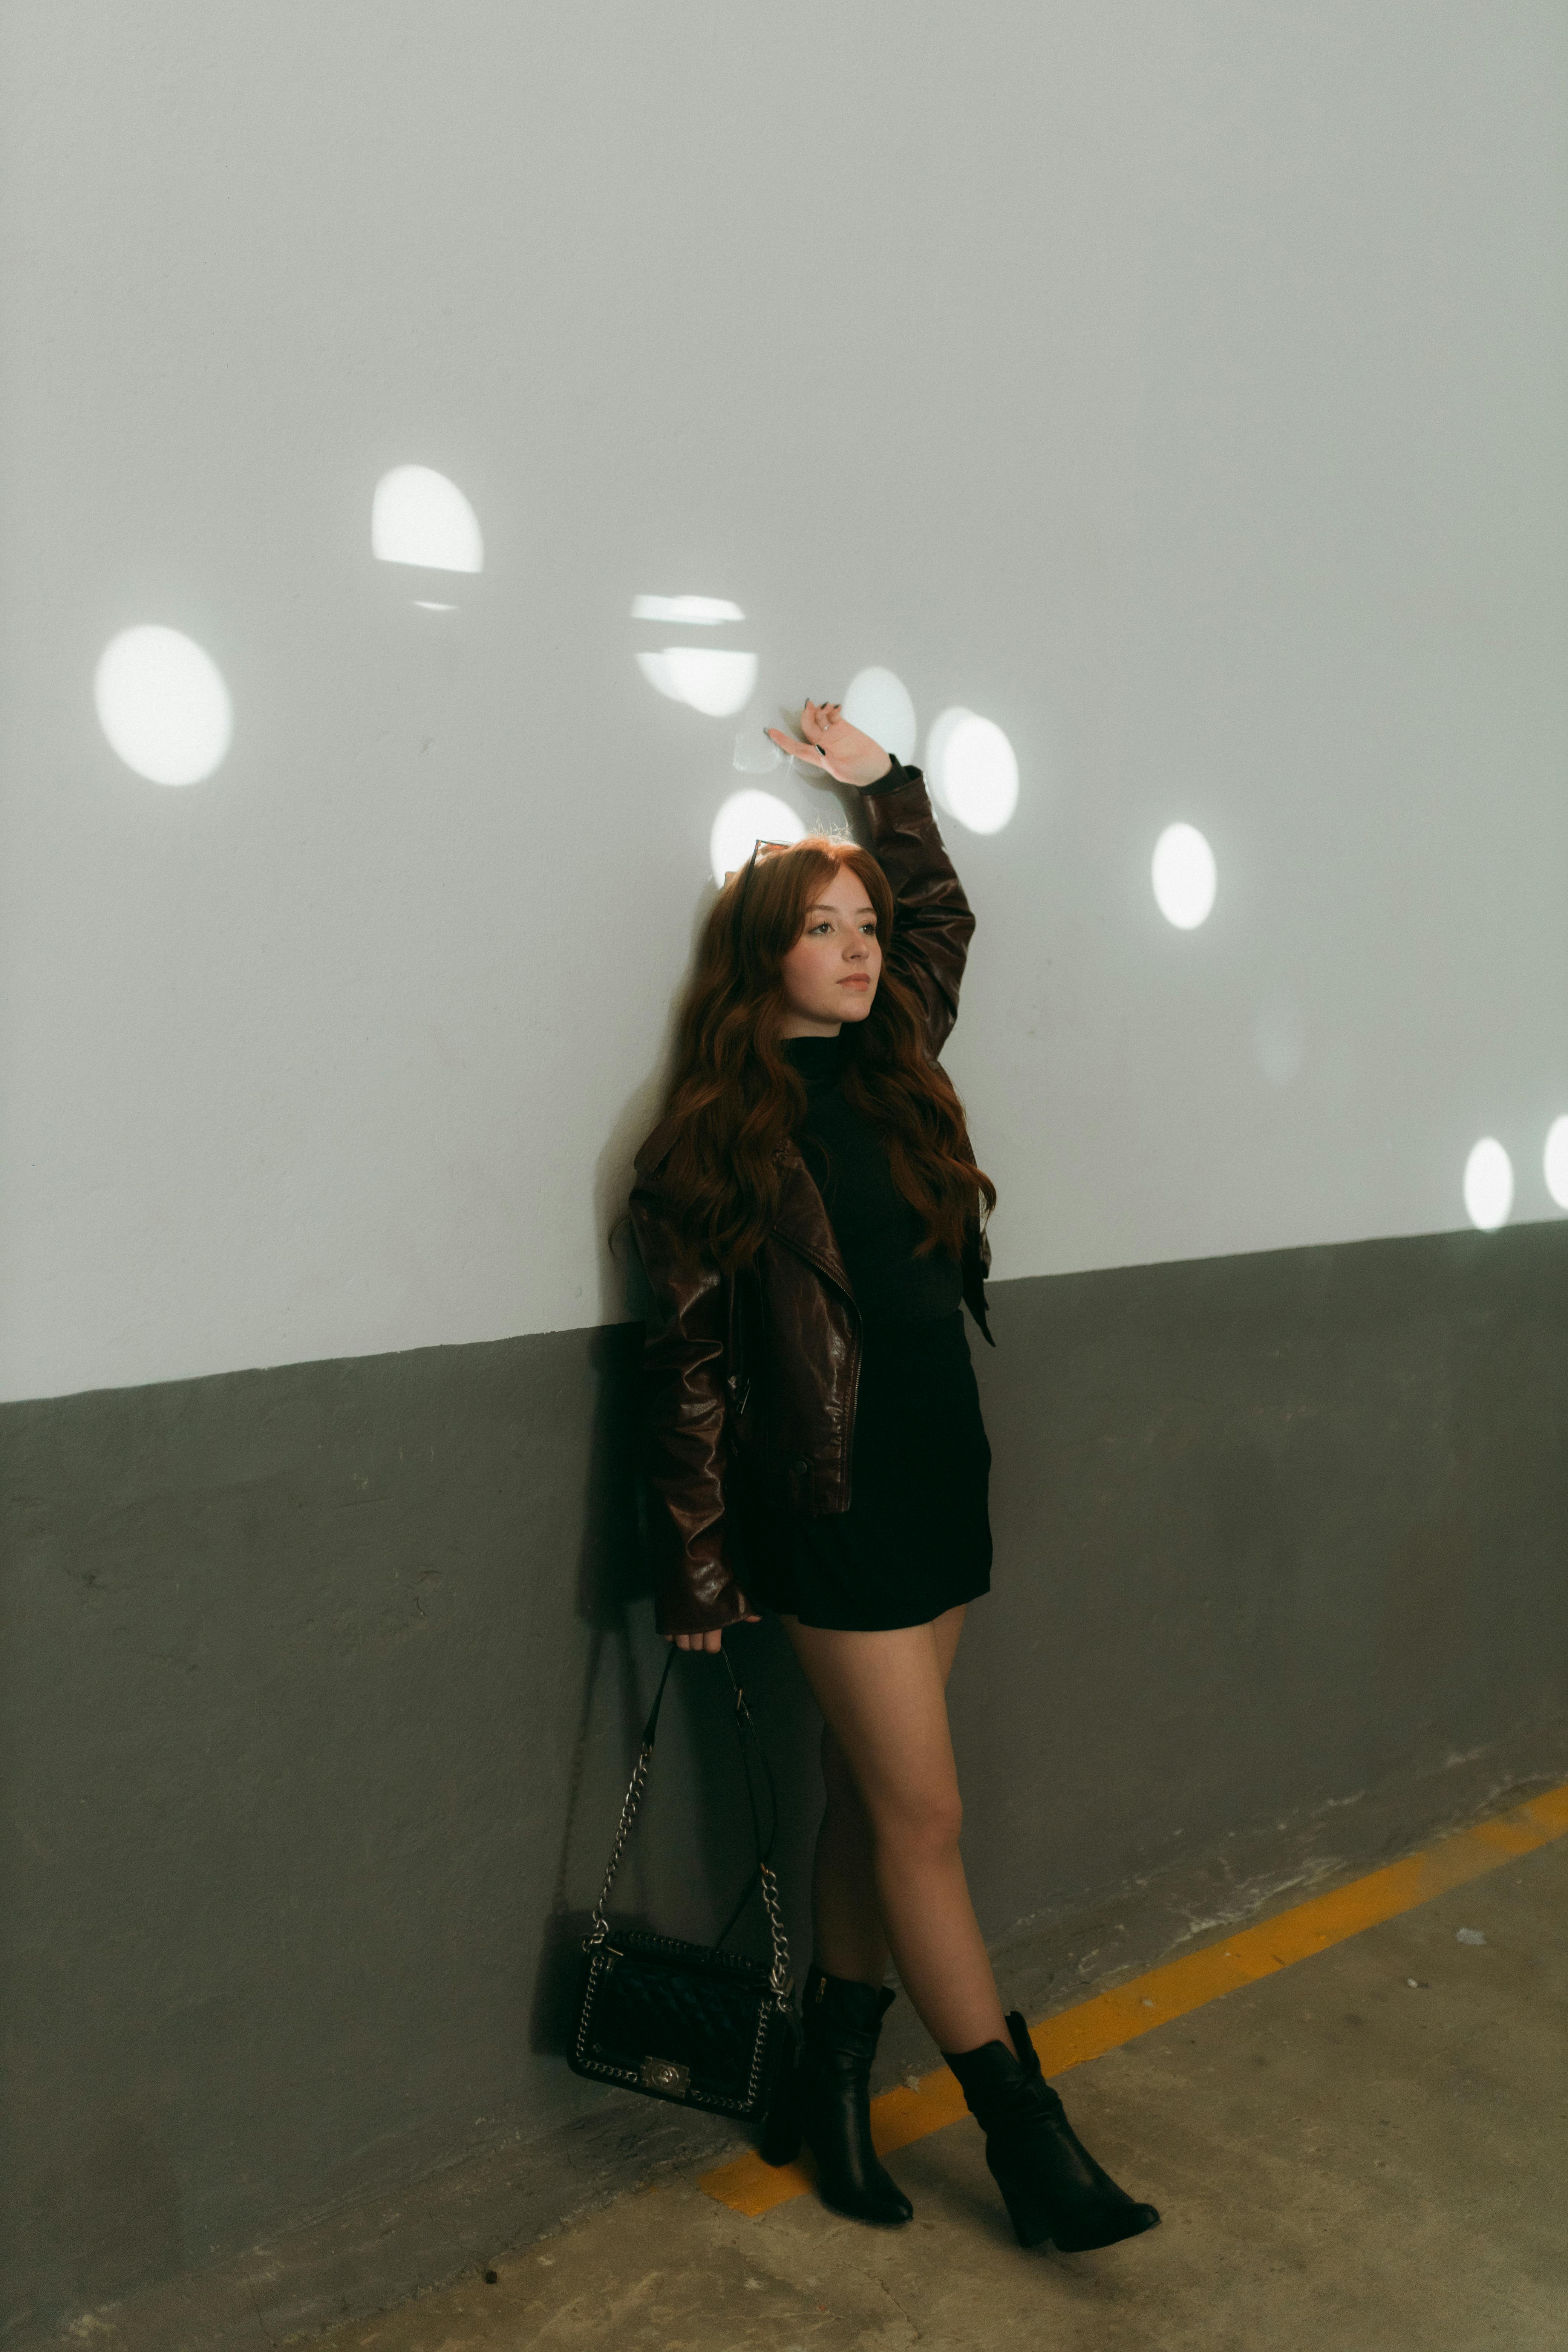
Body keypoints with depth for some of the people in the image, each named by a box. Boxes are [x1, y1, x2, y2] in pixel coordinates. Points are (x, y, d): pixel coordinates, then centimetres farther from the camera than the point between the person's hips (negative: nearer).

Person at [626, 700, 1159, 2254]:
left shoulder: (895, 1070, 7)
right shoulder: (723, 1133, -8)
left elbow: (944, 913, 26)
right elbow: (690, 1354, -8)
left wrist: (882, 780, 21)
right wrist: (699, 1565, -8)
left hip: (941, 1472, 6)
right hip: (834, 1499, -6)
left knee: (869, 1799, 14)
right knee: (922, 1815, 1)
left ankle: (835, 2078, 30)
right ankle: (1025, 2138, 12)